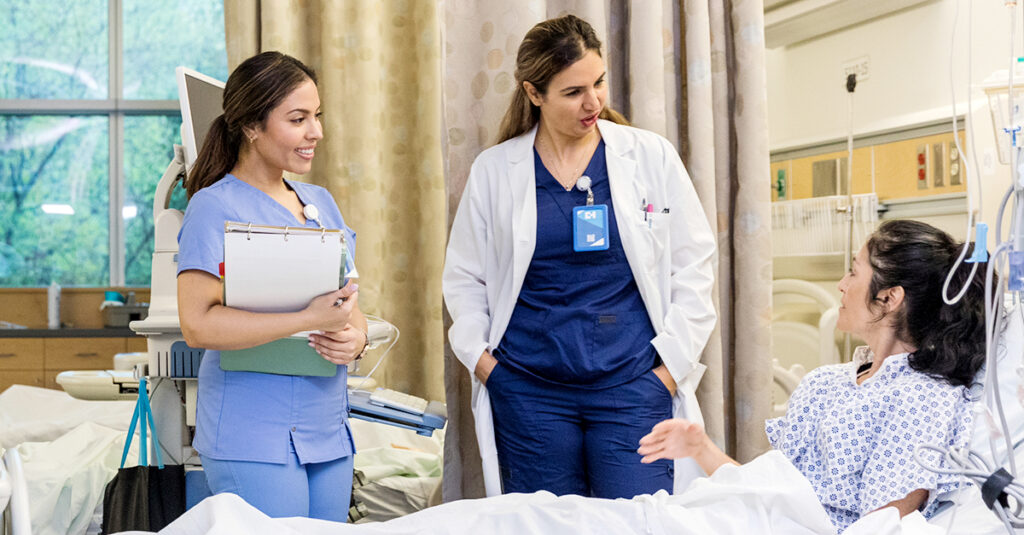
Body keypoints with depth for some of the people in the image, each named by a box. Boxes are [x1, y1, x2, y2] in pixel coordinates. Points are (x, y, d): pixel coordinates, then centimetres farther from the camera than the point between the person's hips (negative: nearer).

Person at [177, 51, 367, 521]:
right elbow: (198, 325, -19)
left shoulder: (321, 203, 15)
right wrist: (310, 319, -22)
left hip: (329, 433, 7)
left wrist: (354, 338, -6)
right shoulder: (216, 207, -8)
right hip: (255, 440, -7)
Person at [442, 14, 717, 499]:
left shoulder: (651, 157, 3)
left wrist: (672, 363, 0)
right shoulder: (493, 171, 5)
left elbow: (693, 264, 6)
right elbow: (464, 277, 13)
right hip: (529, 390, 1)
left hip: (632, 386, 0)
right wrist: (480, 357, 1)